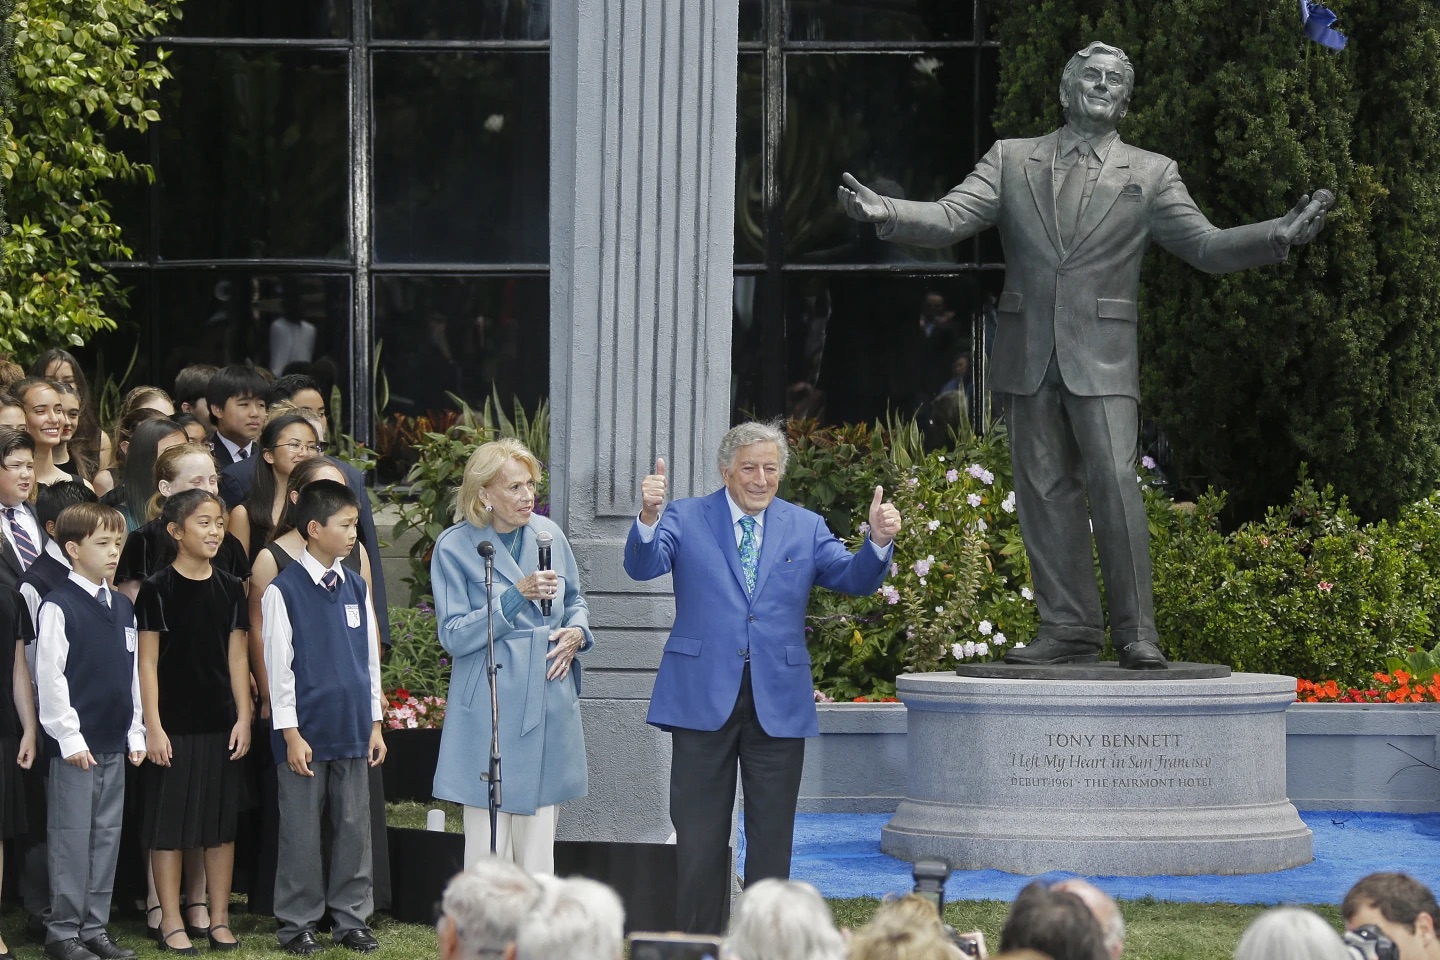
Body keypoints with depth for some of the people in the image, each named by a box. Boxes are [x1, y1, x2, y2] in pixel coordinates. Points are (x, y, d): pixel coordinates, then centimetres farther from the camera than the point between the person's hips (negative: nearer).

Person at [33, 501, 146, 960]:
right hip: (75, 743, -7)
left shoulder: (122, 608, 11)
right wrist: (69, 737, -14)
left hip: (115, 745, 7)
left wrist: (136, 733, 12)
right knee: (72, 837, -2)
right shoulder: (58, 608, -10)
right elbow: (48, 676, -12)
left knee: (107, 836, 9)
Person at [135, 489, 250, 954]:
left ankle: (219, 919, 15)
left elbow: (237, 658, 9)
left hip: (221, 724, 4)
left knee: (222, 822, 7)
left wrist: (243, 718, 3)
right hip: (173, 724, -4)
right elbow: (147, 662, -6)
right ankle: (171, 921, 7)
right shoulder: (157, 589, -6)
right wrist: (153, 725, -10)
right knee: (169, 822, 0)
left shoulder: (230, 589, 6)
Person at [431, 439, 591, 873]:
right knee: (489, 842, -5)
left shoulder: (548, 534, 7)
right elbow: (454, 636, -10)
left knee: (538, 838, 9)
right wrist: (517, 596, -19)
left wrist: (577, 632, -1)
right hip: (490, 703, -5)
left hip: (548, 702, 5)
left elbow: (574, 601, 21)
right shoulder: (455, 547, -6)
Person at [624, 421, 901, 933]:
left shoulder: (805, 528, 8)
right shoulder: (685, 519, 2)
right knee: (699, 838, 3)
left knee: (772, 838, 7)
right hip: (703, 698, -2)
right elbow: (643, 566, -13)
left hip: (779, 702, 2)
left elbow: (855, 578, -2)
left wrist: (879, 541, -22)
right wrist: (648, 518, -34)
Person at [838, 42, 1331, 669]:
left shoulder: (1151, 174, 9)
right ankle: (1068, 628, 7)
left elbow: (1206, 247, 4)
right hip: (1028, 356, 2)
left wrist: (1280, 236, -13)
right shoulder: (1011, 160, 11)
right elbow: (948, 220, 1)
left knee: (1115, 485, -13)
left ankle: (1135, 632, -9)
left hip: (1102, 359, -2)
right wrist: (885, 212, -19)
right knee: (1046, 493, 2)